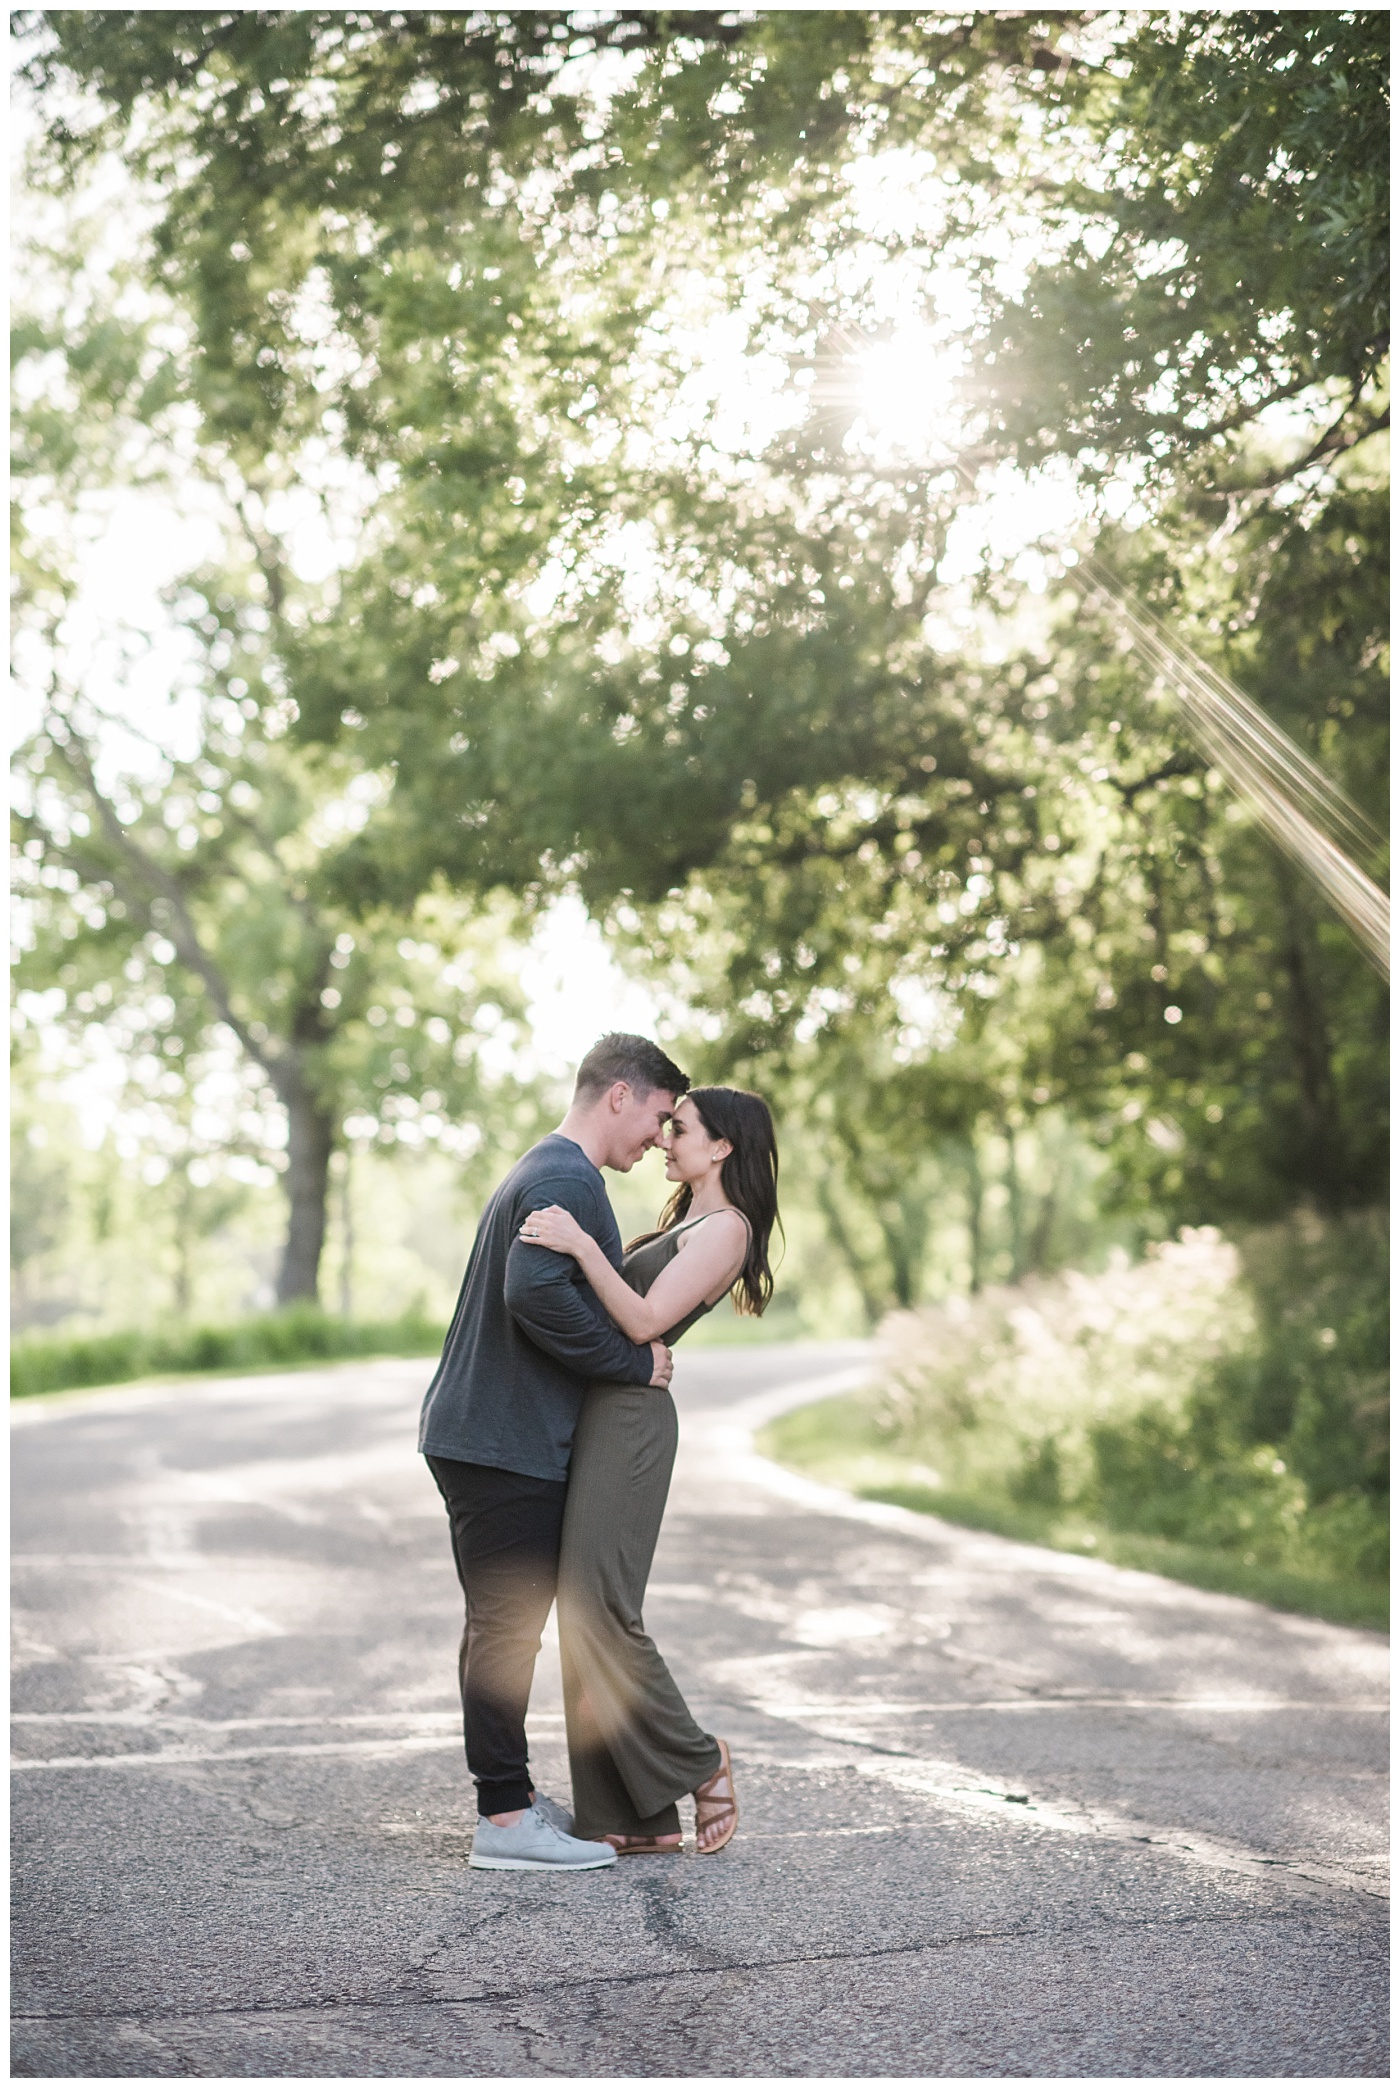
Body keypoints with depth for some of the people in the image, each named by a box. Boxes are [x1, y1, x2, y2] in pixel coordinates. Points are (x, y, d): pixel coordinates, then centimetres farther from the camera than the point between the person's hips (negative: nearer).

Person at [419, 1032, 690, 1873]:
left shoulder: (544, 1172, 20)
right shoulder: (566, 1181, -15)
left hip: (482, 1435, 11)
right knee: (508, 1628, -6)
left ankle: (512, 1794, 25)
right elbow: (536, 1293, -29)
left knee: (503, 1626, 16)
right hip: (507, 1444, -11)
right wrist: (637, 1361, -20)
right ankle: (505, 1820, -1)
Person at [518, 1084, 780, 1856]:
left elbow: (644, 1320, -18)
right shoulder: (683, 1224, 24)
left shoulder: (726, 1228, -7)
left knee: (597, 1610, -13)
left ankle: (696, 1762, 4)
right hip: (600, 1414, 10)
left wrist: (581, 1246, -27)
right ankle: (637, 1817, 8)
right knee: (587, 1615, 5)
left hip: (629, 1417, -10)